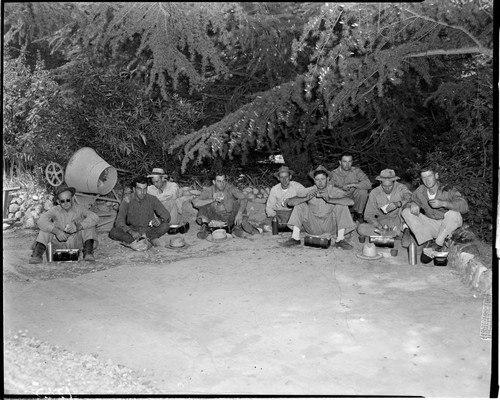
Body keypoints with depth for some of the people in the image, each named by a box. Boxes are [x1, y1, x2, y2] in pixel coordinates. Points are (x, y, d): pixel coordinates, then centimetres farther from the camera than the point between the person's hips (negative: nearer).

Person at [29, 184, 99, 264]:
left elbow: (95, 217, -27)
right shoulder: (55, 210, -6)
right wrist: (56, 231, -37)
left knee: (89, 223, -21)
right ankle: (37, 253, -24)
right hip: (59, 243, 1)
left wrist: (78, 227, -40)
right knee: (47, 226, -16)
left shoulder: (79, 209, -9)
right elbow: (41, 221, -23)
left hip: (77, 243, -1)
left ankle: (88, 252, -32)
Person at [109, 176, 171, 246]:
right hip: (132, 230, 1)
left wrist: (160, 220, -29)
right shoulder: (127, 201, -8)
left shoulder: (152, 199, -5)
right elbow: (119, 222, -15)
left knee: (165, 225, -25)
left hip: (148, 230, 0)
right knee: (113, 232, -28)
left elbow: (167, 215, -4)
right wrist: (131, 232, -34)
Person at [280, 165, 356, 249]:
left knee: (341, 205, -20)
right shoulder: (309, 191, -2)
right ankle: (295, 238, -16)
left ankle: (340, 240, -23)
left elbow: (351, 201, -25)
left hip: (330, 227, -1)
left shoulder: (334, 191, -7)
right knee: (299, 204, -13)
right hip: (313, 228, 2)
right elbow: (290, 202, -12)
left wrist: (330, 199, -34)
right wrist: (306, 198, -29)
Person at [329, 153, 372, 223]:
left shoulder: (356, 171, -7)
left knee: (363, 191, -26)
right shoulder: (333, 174, -10)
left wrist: (353, 185, -27)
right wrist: (342, 188, -28)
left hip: (353, 198, 1)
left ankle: (358, 214, -3)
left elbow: (368, 184, -19)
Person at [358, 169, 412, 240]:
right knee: (361, 228, -24)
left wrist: (398, 203, -42)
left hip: (399, 221, -1)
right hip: (382, 222, 1)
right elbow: (368, 215, -5)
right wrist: (379, 226, -22)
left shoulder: (400, 188, -5)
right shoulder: (374, 193, -4)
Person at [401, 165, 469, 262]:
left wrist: (443, 203, -40)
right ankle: (428, 243, -21)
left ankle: (437, 245, -16)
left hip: (447, 227, -4)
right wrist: (412, 204, -22)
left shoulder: (448, 191, -14)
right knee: (406, 212, -12)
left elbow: (464, 206, -27)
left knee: (453, 214, -36)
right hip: (431, 226, 4)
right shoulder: (420, 191, -2)